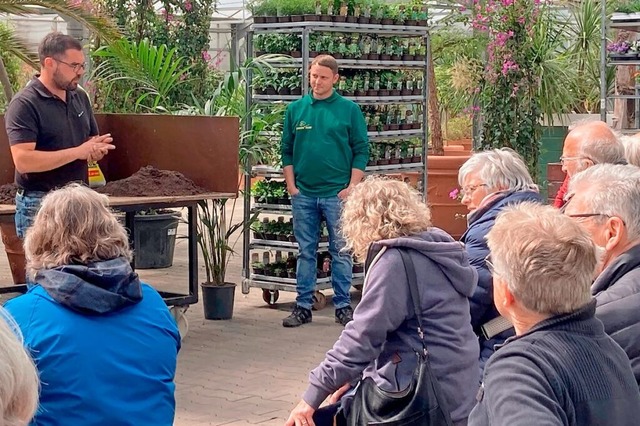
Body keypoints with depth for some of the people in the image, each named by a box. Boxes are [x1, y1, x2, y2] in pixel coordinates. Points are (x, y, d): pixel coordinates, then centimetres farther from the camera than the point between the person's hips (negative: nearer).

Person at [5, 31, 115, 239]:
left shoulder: (80, 97, 10)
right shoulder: (24, 105, -12)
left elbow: (94, 141, 21)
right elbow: (23, 160, -22)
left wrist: (97, 149, -5)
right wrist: (78, 152, -19)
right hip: (39, 205, -7)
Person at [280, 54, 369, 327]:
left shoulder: (349, 110, 0)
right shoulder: (295, 109, 7)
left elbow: (361, 150, 0)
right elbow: (287, 151, 10)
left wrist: (352, 187, -7)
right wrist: (291, 185, 1)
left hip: (337, 193, -2)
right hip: (303, 193, 2)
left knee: (341, 252, 3)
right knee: (306, 252, 8)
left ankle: (343, 306, 11)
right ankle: (303, 307, 14)